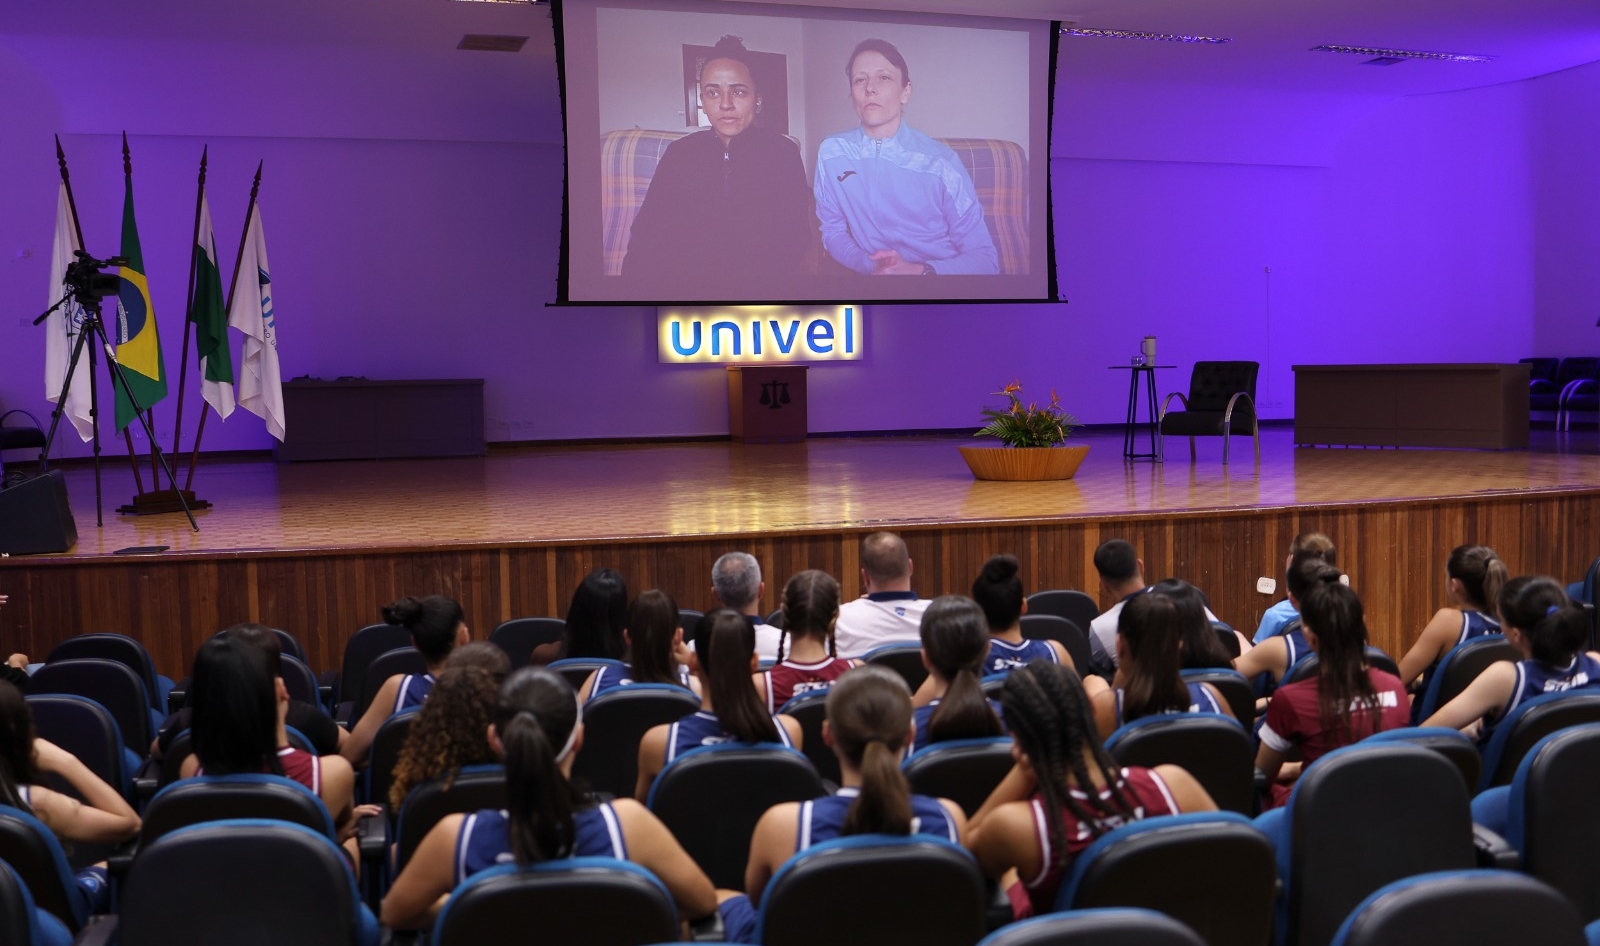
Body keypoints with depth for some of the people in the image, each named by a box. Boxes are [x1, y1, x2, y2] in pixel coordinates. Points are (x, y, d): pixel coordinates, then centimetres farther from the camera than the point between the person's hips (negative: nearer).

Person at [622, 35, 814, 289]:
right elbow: (647, 234, 5)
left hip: (761, 289, -1)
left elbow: (795, 238, -3)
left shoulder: (783, 152, 3)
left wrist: (741, 287, -19)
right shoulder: (679, 153, 9)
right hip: (686, 286, 2)